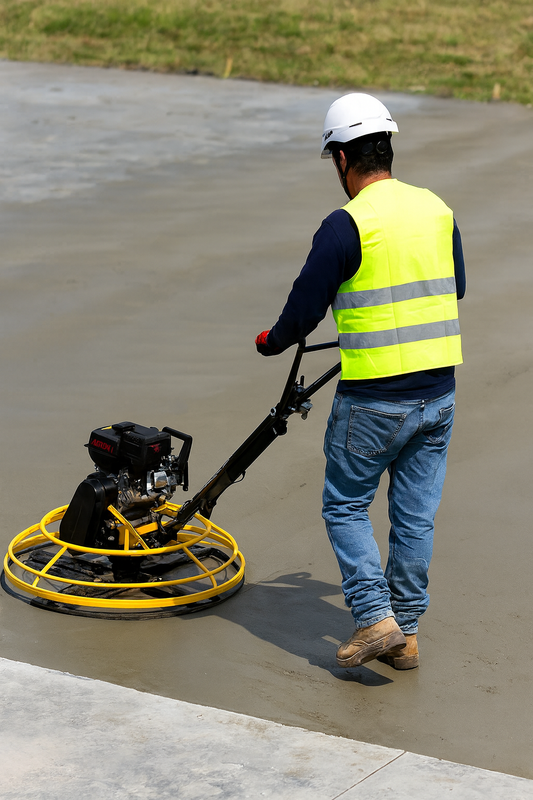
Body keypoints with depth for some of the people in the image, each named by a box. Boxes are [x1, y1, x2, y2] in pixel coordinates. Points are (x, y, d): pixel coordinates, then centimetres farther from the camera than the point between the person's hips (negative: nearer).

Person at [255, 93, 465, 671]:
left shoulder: (346, 225, -14)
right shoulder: (437, 210, 6)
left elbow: (304, 308, -9)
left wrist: (271, 341, 12)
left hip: (373, 400, -6)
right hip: (439, 390, 6)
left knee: (345, 506, 10)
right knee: (415, 515, 13)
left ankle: (375, 618, 1)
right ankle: (405, 632, 20)